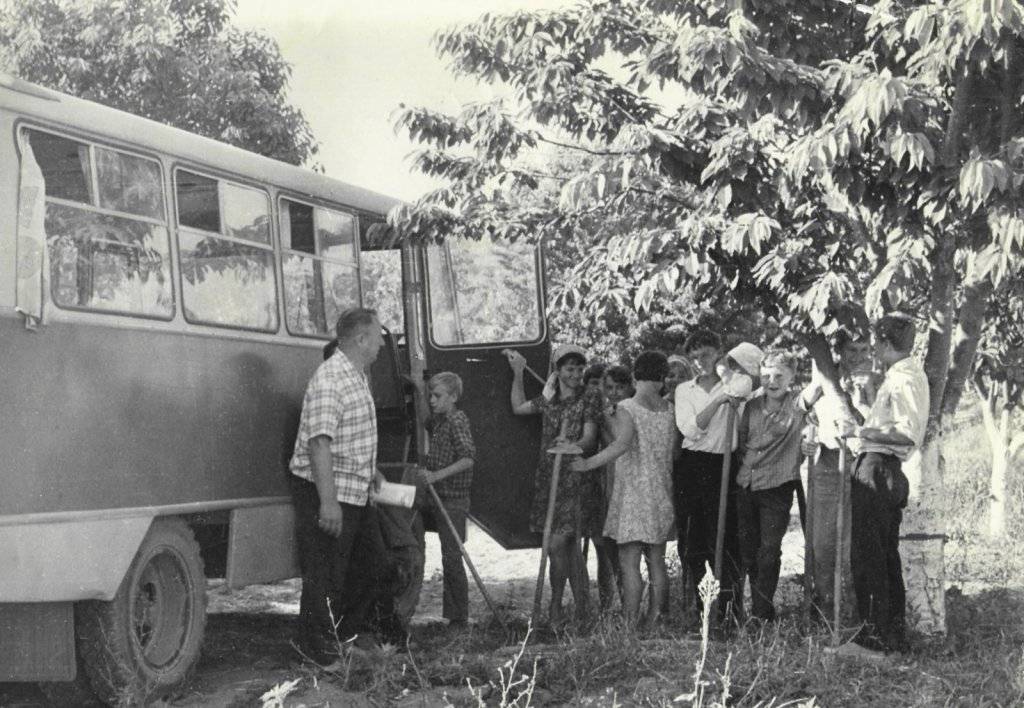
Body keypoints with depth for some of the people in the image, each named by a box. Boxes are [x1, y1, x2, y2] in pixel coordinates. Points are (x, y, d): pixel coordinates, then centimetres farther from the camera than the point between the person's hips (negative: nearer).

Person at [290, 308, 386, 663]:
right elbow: (320, 442, -27)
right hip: (324, 492, -10)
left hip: (354, 493, 10)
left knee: (365, 564, 18)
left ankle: (347, 633, 31)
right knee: (324, 573, -2)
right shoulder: (330, 379, -20)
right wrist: (327, 501, -31)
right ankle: (322, 650, 7)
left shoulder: (357, 377, 14)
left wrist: (370, 471, 24)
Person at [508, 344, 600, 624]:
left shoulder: (590, 399, -3)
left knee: (557, 545, -12)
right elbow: (519, 407, 27)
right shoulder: (550, 400, 13)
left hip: (574, 478, -5)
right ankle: (581, 609, 11)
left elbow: (590, 438, -11)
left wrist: (572, 445, -32)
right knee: (570, 547, 6)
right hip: (547, 479, 5)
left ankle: (555, 606, 0)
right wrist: (518, 373, 24)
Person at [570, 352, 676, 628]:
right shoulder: (668, 409, 6)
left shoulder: (626, 408, -9)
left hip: (633, 490, -6)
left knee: (629, 562, -4)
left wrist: (588, 463, -22)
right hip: (661, 491, 6)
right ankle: (654, 621, 14)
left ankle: (631, 623, -7)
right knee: (657, 561, 11)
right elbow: (674, 452, 5)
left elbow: (622, 444, -25)